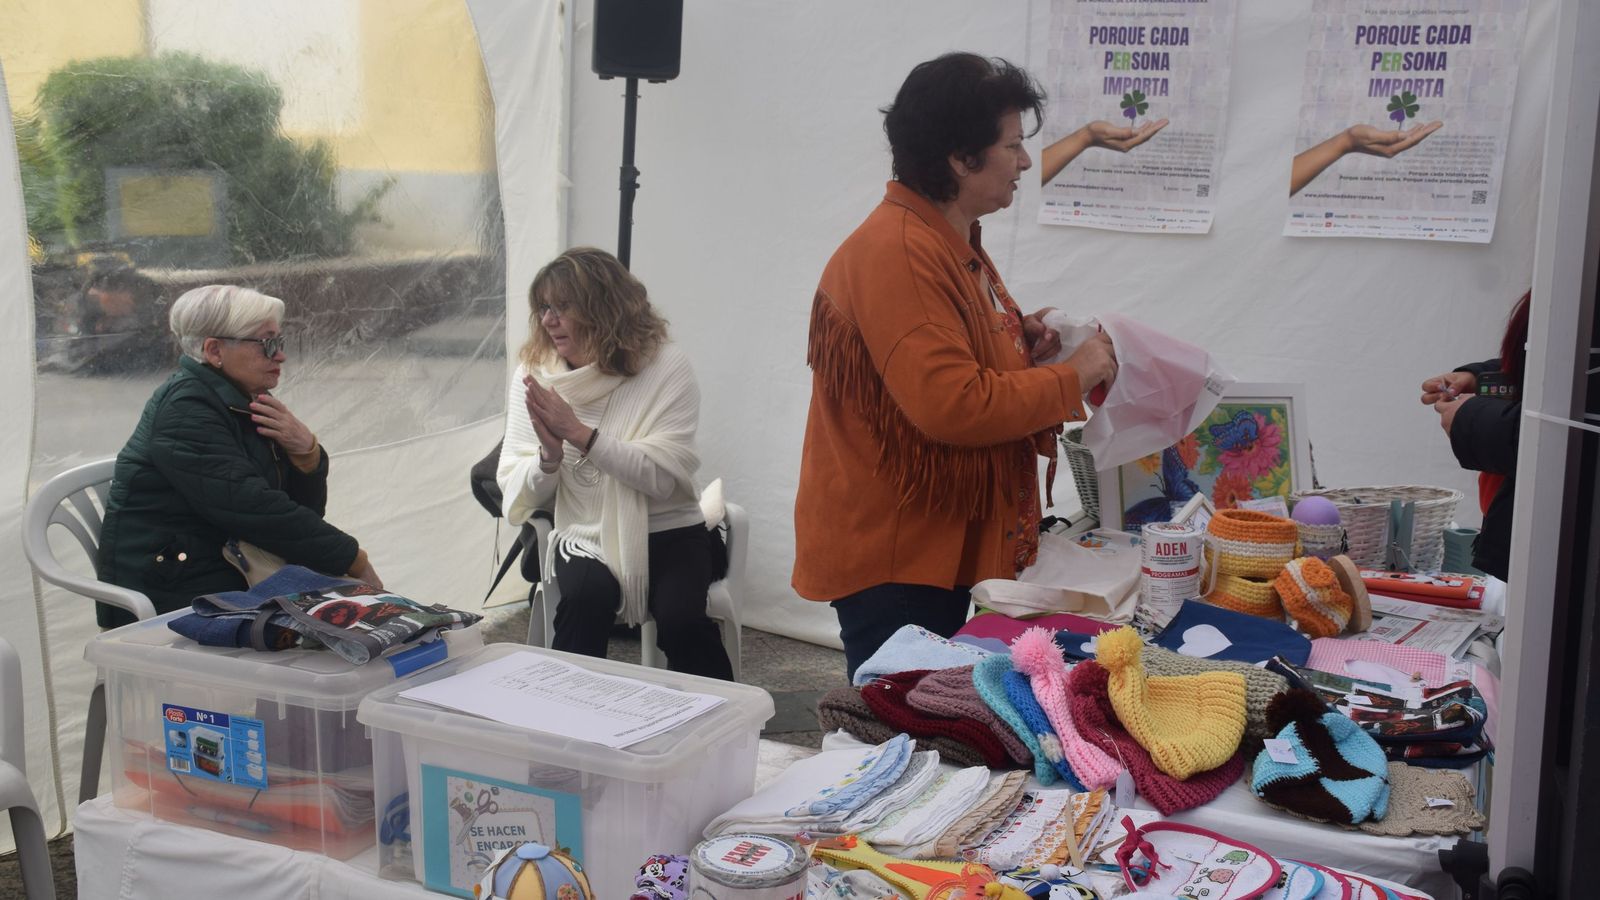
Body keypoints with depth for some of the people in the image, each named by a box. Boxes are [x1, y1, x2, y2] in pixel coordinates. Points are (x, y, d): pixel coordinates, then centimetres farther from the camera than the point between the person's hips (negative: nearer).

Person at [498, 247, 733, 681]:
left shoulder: (665, 366, -9)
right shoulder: (533, 375, 0)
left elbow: (663, 474, -19)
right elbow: (518, 492, -2)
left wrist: (580, 433, -24)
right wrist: (549, 454, -23)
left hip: (667, 533, -1)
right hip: (586, 538, 2)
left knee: (680, 618, -28)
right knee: (585, 598, -31)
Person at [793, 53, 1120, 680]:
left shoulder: (953, 244, 12)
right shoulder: (897, 253, -21)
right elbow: (953, 408, -27)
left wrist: (1016, 343, 8)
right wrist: (1072, 378, -15)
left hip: (941, 545, 10)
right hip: (890, 556, -10)